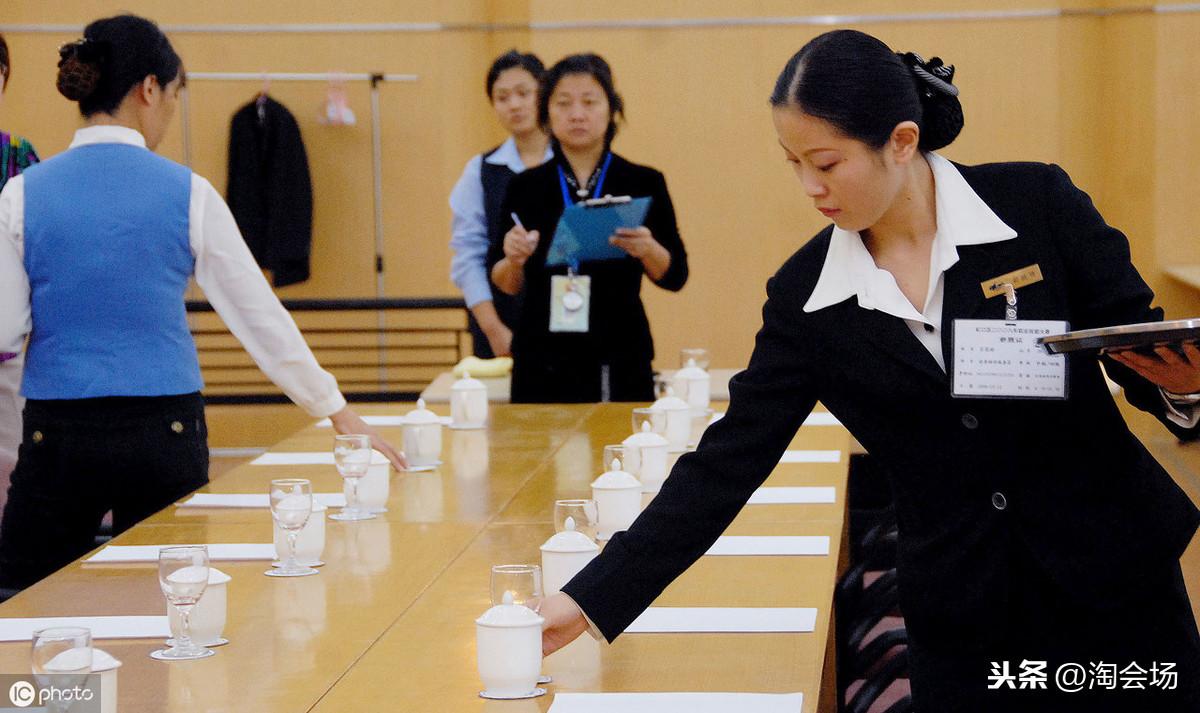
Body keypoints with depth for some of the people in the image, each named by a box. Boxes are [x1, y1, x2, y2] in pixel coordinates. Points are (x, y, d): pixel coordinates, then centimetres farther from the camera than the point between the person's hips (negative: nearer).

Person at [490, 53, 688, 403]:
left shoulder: (643, 183, 3)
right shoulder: (526, 188, 5)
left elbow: (675, 276, 3)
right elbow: (508, 285, 8)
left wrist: (648, 250, -16)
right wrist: (513, 260, -13)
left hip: (620, 362, -1)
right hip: (543, 362, 1)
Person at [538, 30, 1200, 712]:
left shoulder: (1038, 203, -10)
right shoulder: (804, 295, -4)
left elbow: (1139, 351, -3)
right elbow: (728, 462, -4)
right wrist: (589, 600, -8)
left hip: (1114, 580, -1)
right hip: (960, 622, 1)